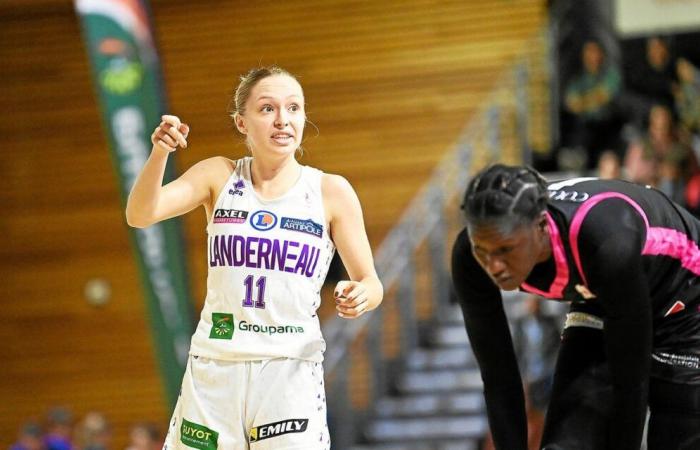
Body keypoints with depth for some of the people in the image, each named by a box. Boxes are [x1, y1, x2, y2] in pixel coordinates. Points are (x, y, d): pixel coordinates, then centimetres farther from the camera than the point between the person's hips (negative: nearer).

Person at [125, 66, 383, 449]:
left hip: (291, 372, -1)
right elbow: (140, 215, -9)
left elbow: (371, 284, 4)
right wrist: (159, 154, -27)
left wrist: (360, 296, -19)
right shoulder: (219, 176, 3)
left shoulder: (331, 192, 0)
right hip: (214, 366, 1)